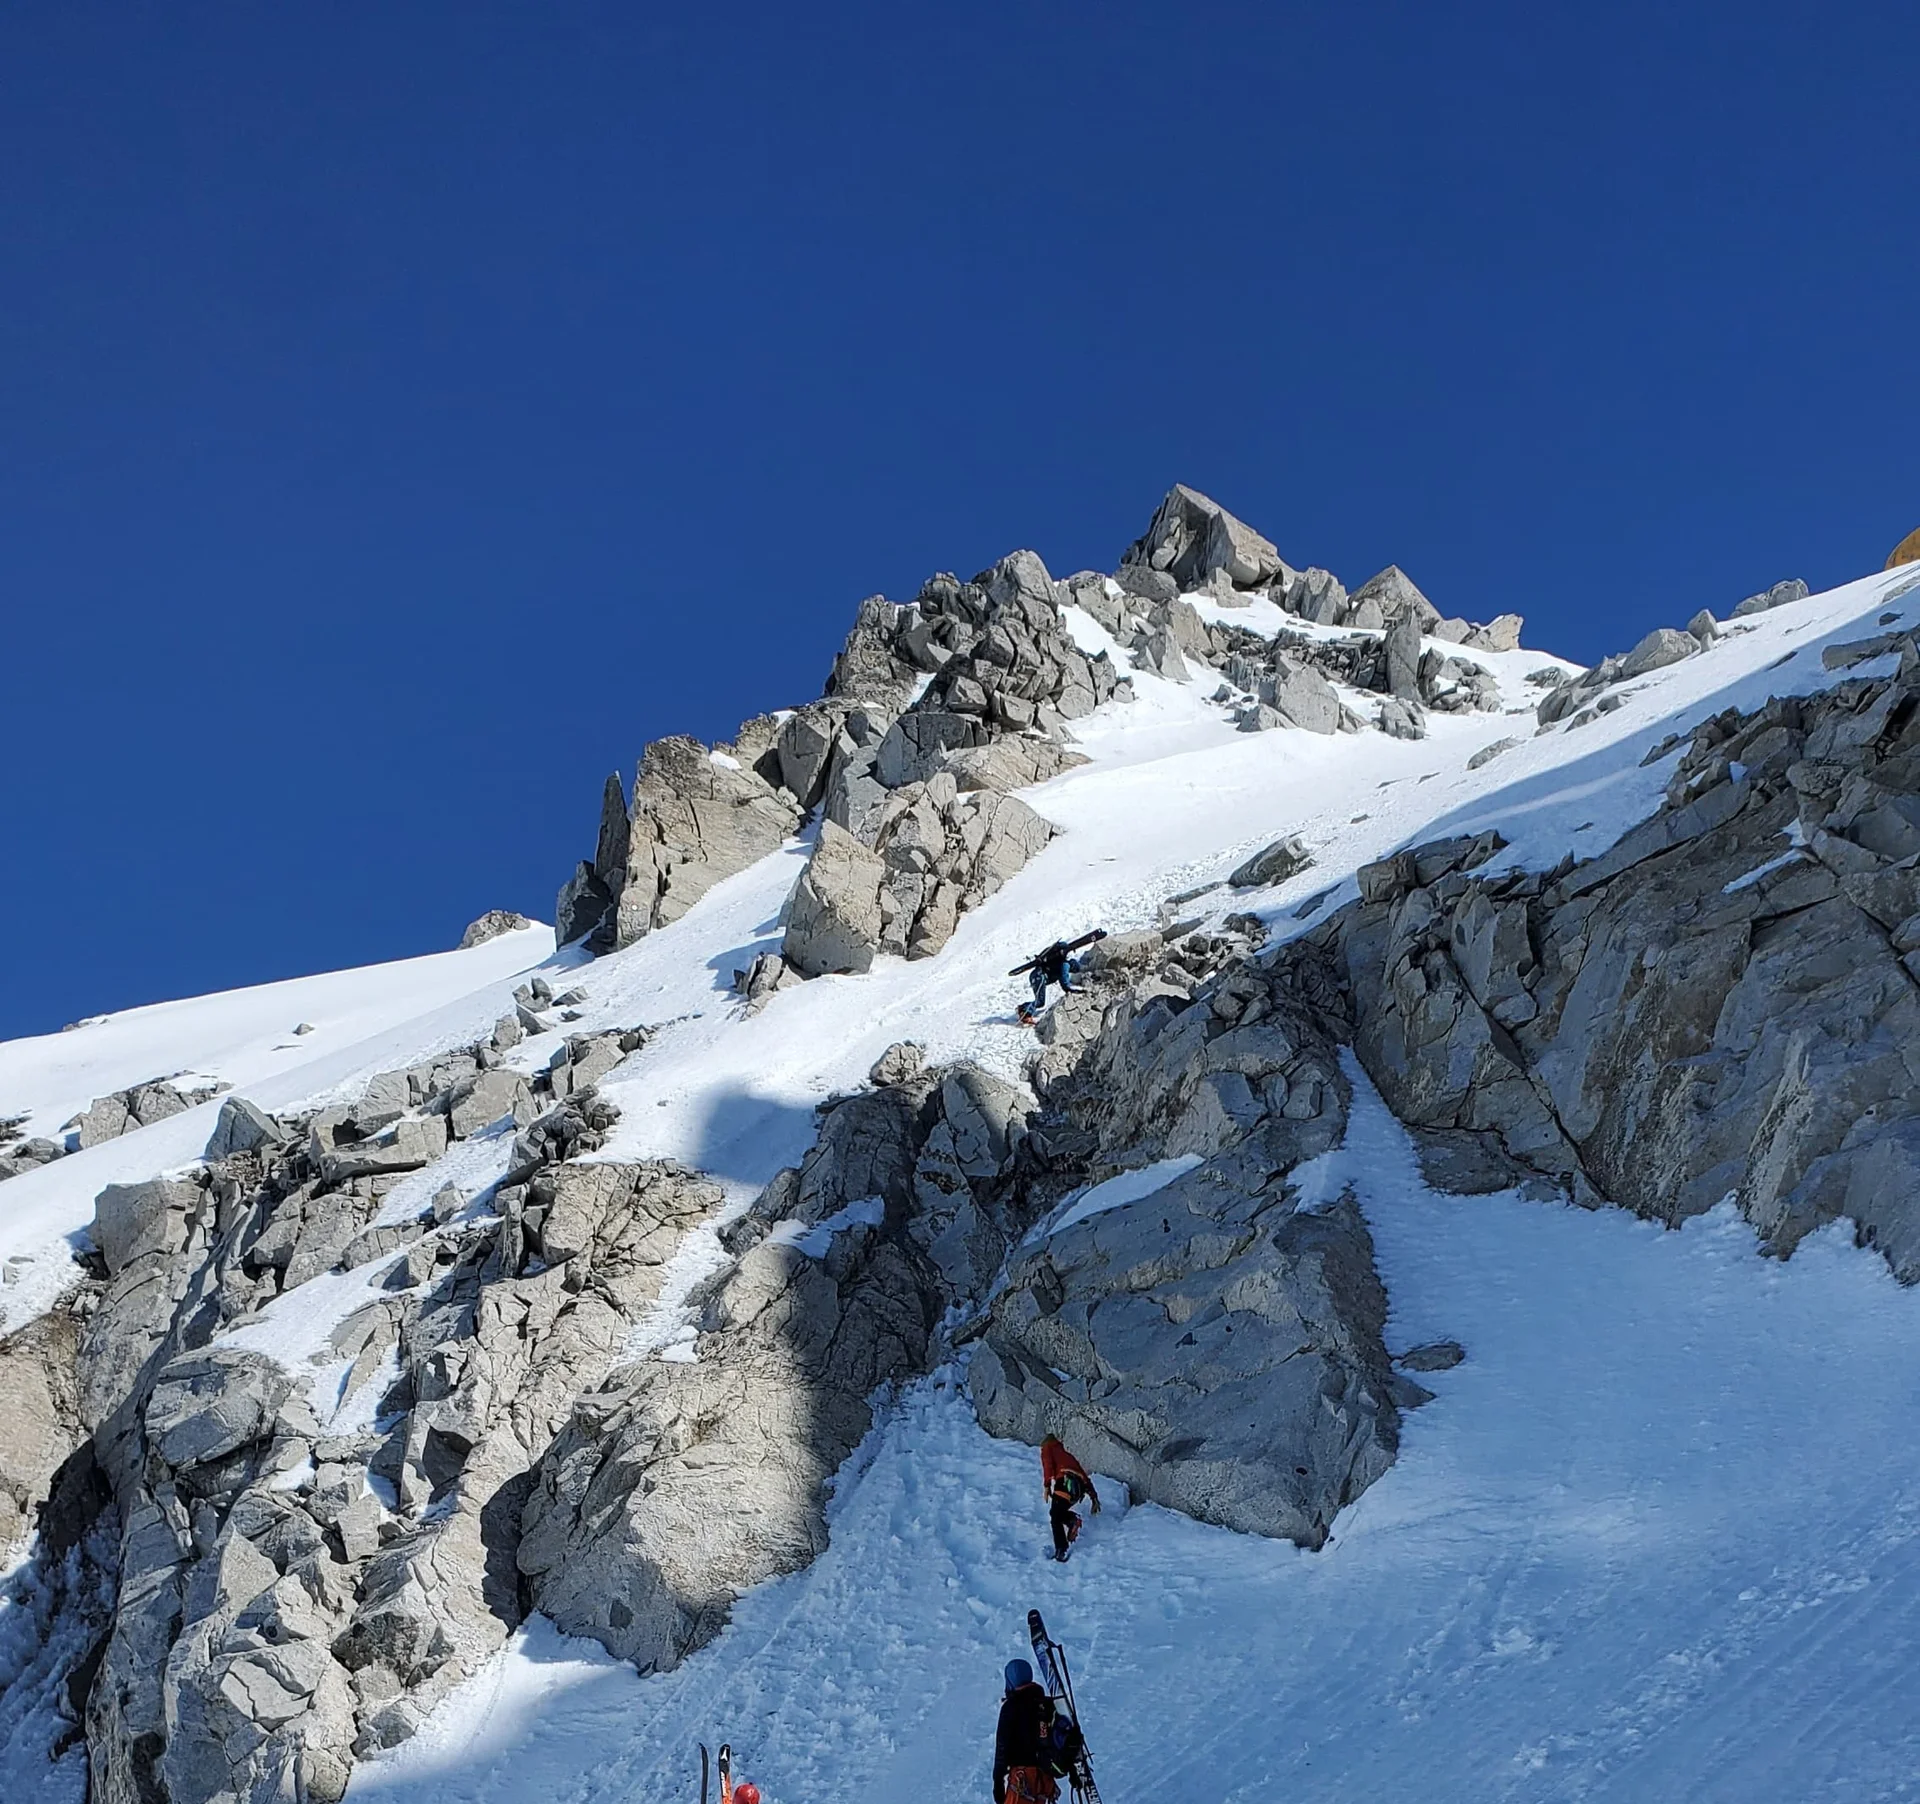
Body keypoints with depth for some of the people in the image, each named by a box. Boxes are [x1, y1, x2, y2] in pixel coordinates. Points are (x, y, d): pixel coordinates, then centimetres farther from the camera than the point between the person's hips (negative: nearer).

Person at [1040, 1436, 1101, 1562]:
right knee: (1056, 1512, 19)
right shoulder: (1067, 1455, 38)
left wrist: (1047, 1485, -9)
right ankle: (1072, 1520, -8)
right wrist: (1094, 1498, 32)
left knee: (1056, 1518, -6)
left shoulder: (1047, 1447, 23)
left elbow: (1048, 1464, 0)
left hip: (1065, 1482, -6)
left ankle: (1061, 1550, -19)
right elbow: (1085, 1477, 33)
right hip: (1080, 1486, 6)